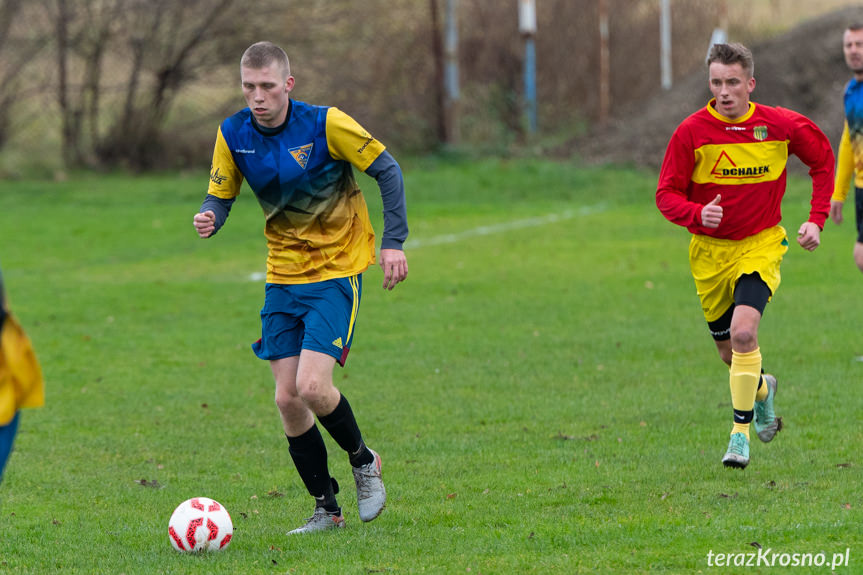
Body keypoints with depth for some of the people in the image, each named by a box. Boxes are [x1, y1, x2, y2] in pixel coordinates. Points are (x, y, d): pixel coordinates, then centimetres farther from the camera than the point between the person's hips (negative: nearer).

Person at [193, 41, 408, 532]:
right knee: (288, 398, -1)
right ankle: (326, 508, 14)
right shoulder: (234, 135, -5)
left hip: (337, 269, -5)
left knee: (313, 385, -19)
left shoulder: (326, 124, -16)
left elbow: (387, 170, -7)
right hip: (283, 275, 5)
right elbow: (220, 196, 3)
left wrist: (394, 242, -11)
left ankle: (363, 460, 10)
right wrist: (209, 219, -21)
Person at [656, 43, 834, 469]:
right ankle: (761, 388, 47)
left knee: (743, 332, -23)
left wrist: (816, 220, 0)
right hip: (710, 250, 2)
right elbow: (666, 194, -8)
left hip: (760, 244, -2)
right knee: (729, 351, 11)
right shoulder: (691, 132, -12)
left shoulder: (782, 126, -10)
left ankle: (741, 432, -11)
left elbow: (823, 159, 8)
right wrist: (697, 214, -30)